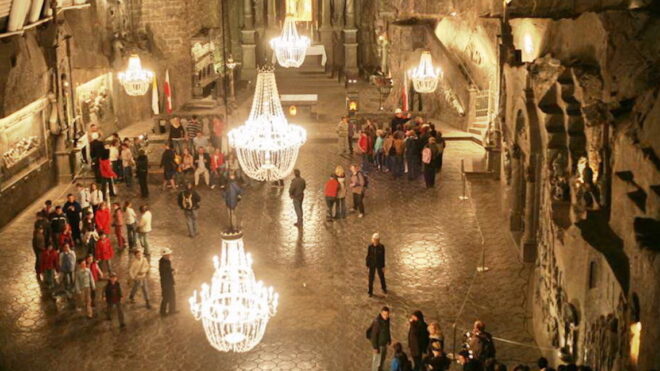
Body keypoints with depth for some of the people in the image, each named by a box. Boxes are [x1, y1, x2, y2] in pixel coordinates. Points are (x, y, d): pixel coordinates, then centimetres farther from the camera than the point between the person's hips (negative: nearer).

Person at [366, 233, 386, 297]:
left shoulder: (382, 247, -20)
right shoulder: (370, 246, -18)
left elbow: (383, 256, -11)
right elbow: (368, 256, -7)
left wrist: (383, 266, -5)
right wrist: (367, 265, 0)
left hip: (379, 264, 0)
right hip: (372, 264, 0)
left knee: (381, 276, 20)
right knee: (371, 278, 11)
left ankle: (383, 287, 49)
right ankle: (370, 292, 33)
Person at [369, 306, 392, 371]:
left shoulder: (386, 319, -9)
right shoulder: (377, 322, -34)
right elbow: (374, 335, -27)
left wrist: (389, 339, 20)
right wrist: (375, 347, -21)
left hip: (384, 342, 9)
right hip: (379, 344, -9)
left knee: (383, 357, 27)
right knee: (377, 360, 10)